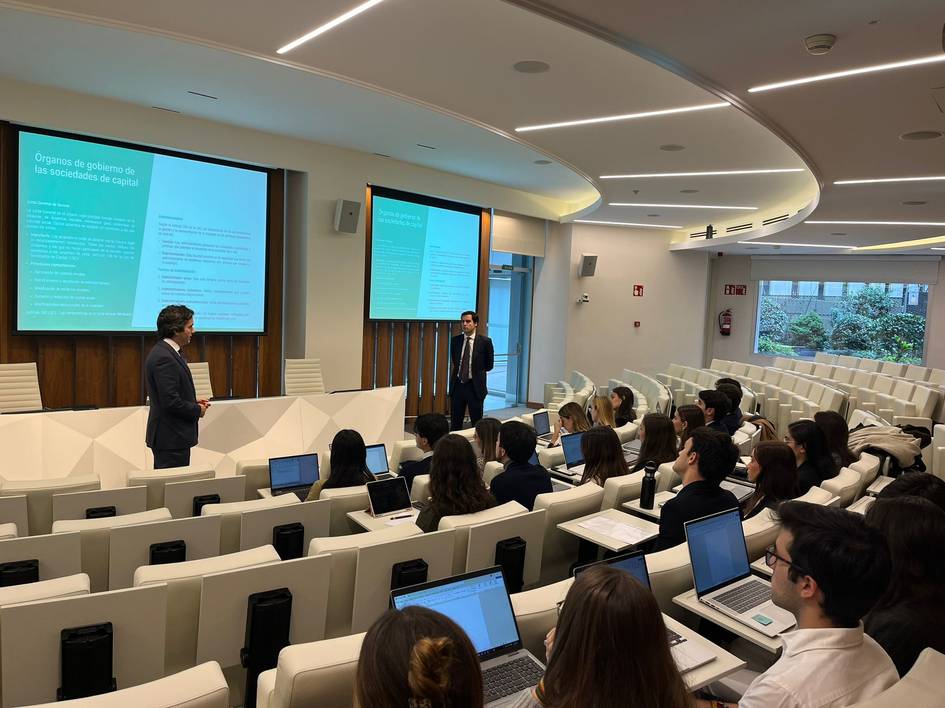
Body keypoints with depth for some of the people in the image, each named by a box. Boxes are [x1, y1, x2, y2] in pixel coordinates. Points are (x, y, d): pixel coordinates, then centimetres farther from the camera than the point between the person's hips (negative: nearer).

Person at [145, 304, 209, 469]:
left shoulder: (166, 352, 11)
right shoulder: (164, 358, -20)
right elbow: (171, 402, -24)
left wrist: (194, 402, 7)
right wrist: (197, 410, -10)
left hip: (171, 436, 10)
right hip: (171, 437, -10)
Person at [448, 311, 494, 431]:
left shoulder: (484, 341, -6)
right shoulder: (455, 340, 5)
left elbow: (489, 365, 5)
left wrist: (476, 371, 7)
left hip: (475, 386, -3)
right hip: (457, 385, 3)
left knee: (477, 423, 6)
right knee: (455, 423, 9)